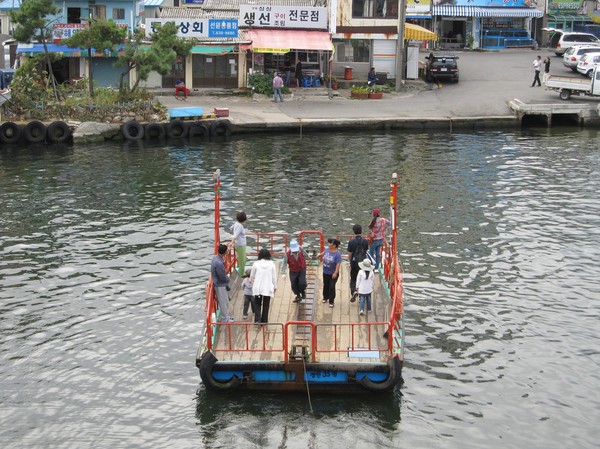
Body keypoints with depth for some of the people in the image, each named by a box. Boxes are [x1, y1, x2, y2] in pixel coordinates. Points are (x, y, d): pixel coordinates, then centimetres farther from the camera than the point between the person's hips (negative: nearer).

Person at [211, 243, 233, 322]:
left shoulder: (215, 257, -2)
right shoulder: (219, 263, -33)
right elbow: (223, 277, -22)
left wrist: (226, 284, 13)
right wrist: (228, 280, 0)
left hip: (222, 284, 9)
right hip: (220, 285, -9)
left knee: (225, 300, 22)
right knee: (223, 302, 7)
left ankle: (226, 315, 37)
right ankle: (225, 319, 21)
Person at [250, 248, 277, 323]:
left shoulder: (256, 264, -4)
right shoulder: (272, 264, -4)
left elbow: (252, 276, 9)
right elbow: (274, 277, 0)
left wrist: (251, 281, 32)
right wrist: (275, 287, 13)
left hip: (257, 288, 0)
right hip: (268, 288, 0)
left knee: (257, 304, 11)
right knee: (266, 305, 11)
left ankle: (257, 320, -5)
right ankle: (264, 321, 14)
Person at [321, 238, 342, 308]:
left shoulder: (337, 254, -22)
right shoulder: (327, 250, -5)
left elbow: (338, 264, -24)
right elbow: (323, 254, 17)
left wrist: (335, 273, -28)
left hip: (333, 274, -6)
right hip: (325, 272, 6)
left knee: (332, 287, -2)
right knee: (325, 285, 19)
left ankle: (331, 301, 9)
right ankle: (325, 297, 40)